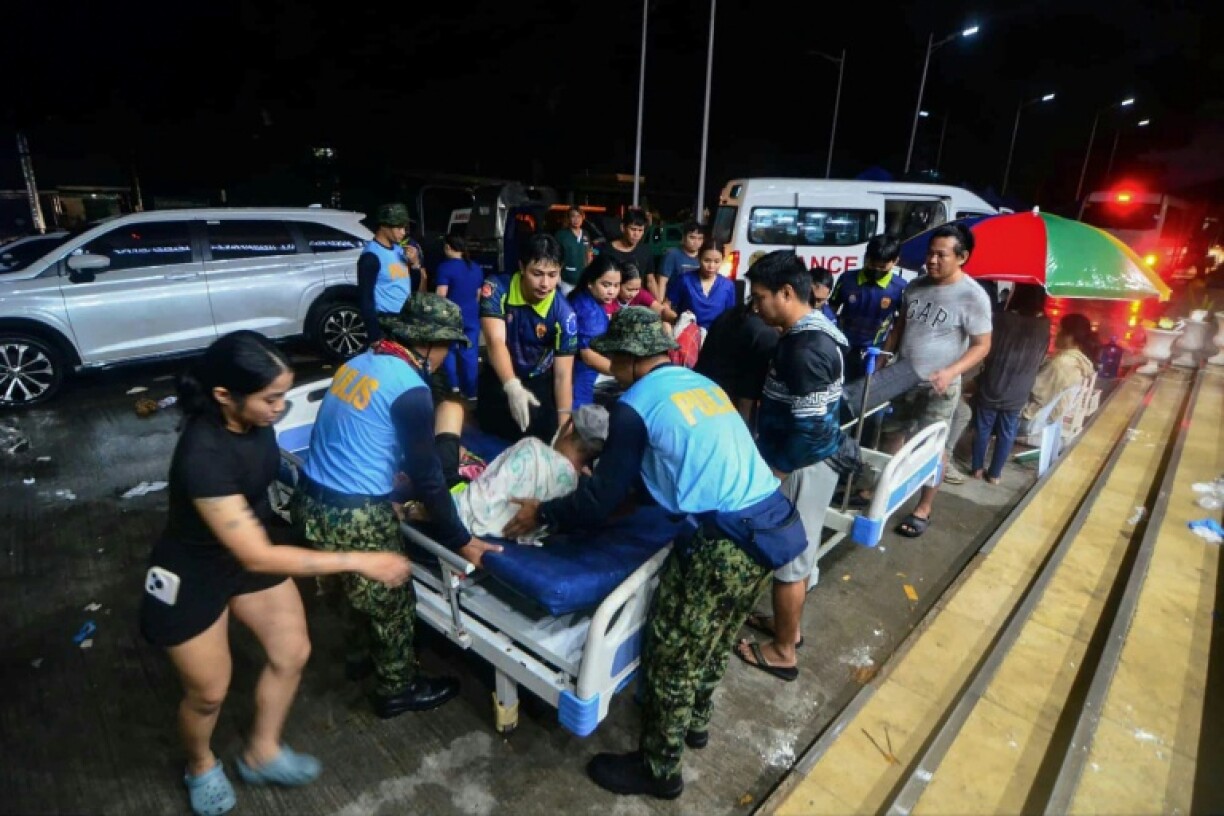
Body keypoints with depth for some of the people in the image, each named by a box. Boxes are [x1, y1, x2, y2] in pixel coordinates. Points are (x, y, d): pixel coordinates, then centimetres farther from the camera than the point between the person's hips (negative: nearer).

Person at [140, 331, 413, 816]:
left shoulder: (253, 420, -17)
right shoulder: (204, 455, -39)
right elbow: (258, 558, -36)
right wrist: (359, 562, -36)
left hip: (247, 548, 7)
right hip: (191, 575, -6)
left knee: (292, 653, 11)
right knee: (208, 691, 13)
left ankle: (261, 754, 37)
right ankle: (201, 766, 47)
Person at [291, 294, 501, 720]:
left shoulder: (361, 361, 7)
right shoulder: (410, 389, -18)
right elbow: (426, 476, -16)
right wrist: (461, 540, -7)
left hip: (310, 501, 8)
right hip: (353, 517, -8)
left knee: (373, 594, 30)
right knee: (393, 604, 16)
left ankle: (377, 656, 52)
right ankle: (398, 689, 36)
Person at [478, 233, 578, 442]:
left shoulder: (564, 314, -23)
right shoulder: (497, 289, -24)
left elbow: (563, 375, -21)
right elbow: (495, 341, -36)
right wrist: (512, 387, -54)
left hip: (540, 381, 0)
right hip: (499, 377, 1)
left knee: (546, 434, -10)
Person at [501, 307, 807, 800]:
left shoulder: (636, 405, -8)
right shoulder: (702, 384, 14)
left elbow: (601, 500, -5)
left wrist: (542, 515, 10)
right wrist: (621, 481, 34)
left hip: (726, 543, -8)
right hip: (776, 523, 8)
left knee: (673, 653, 11)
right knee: (714, 639, 27)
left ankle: (657, 769, 31)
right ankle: (695, 722, 49)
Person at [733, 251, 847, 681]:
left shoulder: (805, 348, -25)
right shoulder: (812, 331, 7)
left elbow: (809, 429, -26)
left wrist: (771, 476, -16)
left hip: (800, 467, -10)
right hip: (807, 464, 10)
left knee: (788, 559, 5)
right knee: (797, 553, 22)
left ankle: (782, 652, 23)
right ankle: (788, 625, 40)